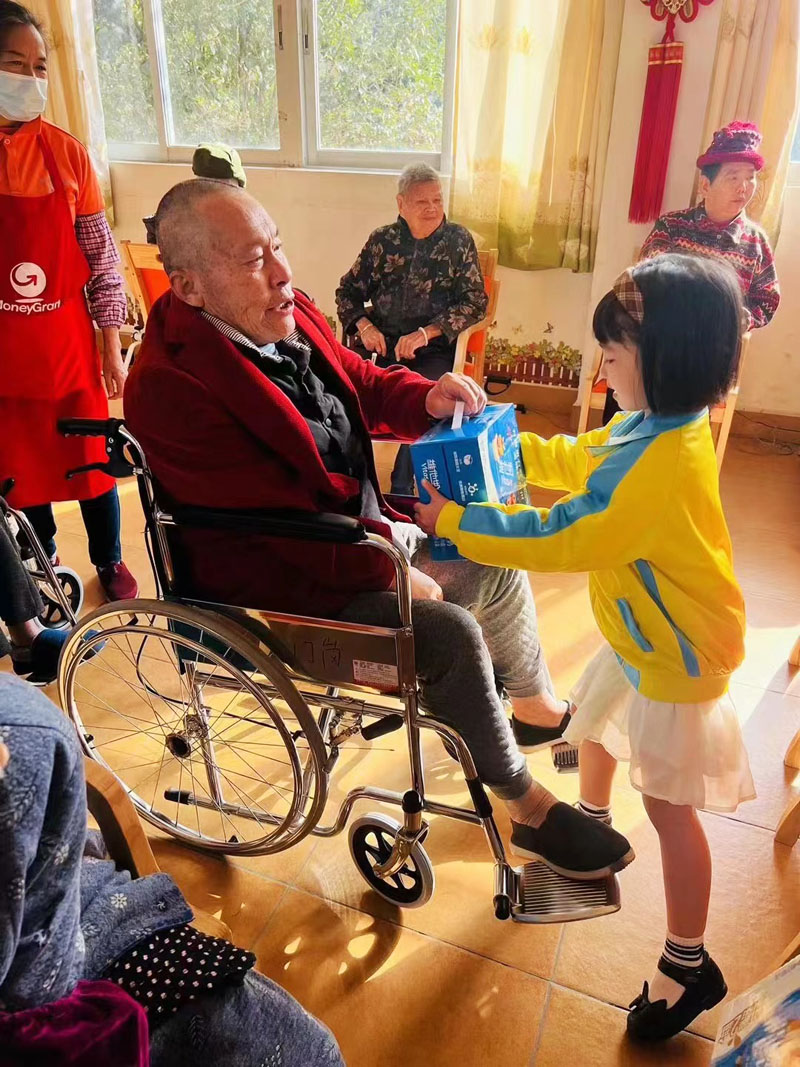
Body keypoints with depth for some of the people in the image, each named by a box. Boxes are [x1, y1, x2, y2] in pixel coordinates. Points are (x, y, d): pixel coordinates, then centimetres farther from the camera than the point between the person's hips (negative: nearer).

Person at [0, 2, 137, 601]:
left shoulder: (67, 152, -4)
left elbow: (102, 256, -1)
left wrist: (112, 346, 0)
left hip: (68, 341, 0)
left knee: (92, 458, 10)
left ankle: (110, 563, 33)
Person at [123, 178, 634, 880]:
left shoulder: (287, 314, -2)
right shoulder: (171, 387, -27)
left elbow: (363, 383, 12)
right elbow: (292, 525, -28)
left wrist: (428, 397, -10)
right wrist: (397, 573, -21)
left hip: (358, 533, 9)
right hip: (284, 587, -9)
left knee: (497, 562, 12)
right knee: (450, 634, -23)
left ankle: (536, 705, 37)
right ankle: (530, 809, 2)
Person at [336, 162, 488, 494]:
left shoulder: (458, 240, 5)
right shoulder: (382, 240, 10)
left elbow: (476, 302, -3)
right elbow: (348, 291, 14)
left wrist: (425, 333, -15)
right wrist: (364, 326, -8)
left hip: (433, 348, -2)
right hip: (381, 342, 2)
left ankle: (401, 490, -13)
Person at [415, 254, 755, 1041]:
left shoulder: (664, 461, -34)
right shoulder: (653, 427, -3)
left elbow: (561, 537, -34)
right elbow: (576, 460, 10)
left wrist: (452, 521, -27)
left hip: (677, 652, -10)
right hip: (641, 635, 10)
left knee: (668, 803, 3)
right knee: (592, 720, 28)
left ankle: (690, 966, 24)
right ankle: (591, 825, 57)